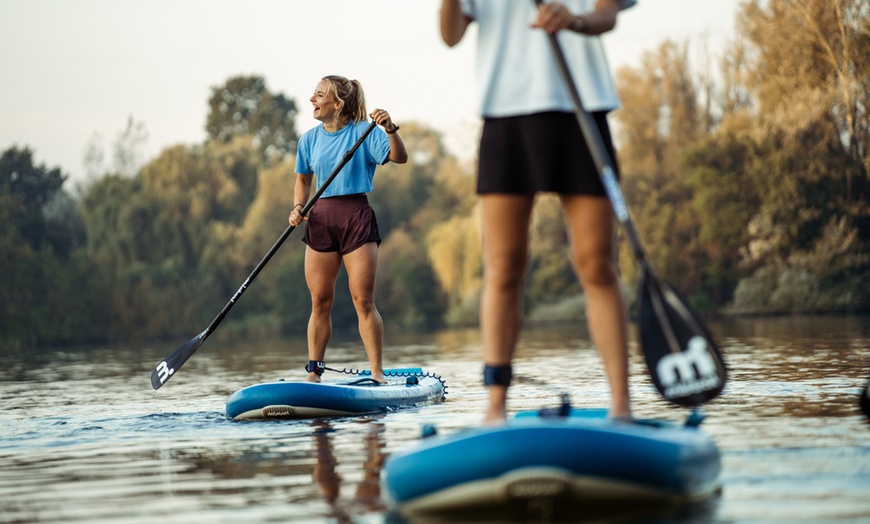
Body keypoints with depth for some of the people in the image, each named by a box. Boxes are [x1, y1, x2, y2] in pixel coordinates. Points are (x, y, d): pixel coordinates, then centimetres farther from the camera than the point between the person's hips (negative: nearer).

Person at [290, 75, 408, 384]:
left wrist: (390, 129, -32)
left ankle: (377, 372, -2)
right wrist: (298, 207, 1)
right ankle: (313, 373, 9)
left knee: (363, 301, -7)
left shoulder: (364, 132, -4)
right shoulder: (310, 139, 9)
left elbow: (399, 158, -15)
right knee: (320, 302, 4)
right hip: (321, 218, 4)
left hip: (356, 217, -4)